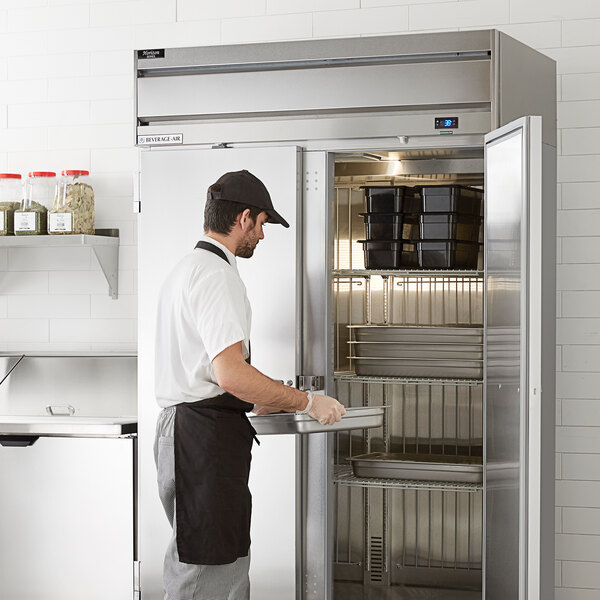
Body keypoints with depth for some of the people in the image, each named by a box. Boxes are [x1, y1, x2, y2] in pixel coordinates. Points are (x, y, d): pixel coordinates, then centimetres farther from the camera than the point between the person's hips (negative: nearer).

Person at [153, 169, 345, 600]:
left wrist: (260, 402, 28)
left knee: (230, 562, 16)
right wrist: (307, 402, -14)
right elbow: (230, 372, -24)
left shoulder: (186, 269, 19)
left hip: (183, 429, 11)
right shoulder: (216, 274, -15)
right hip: (207, 435, -11)